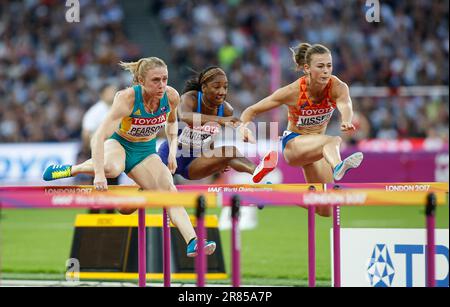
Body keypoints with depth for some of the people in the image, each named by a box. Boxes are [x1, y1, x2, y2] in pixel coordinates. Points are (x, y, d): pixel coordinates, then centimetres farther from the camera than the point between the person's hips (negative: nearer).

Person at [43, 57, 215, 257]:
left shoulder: (171, 96, -19)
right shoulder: (127, 98, -33)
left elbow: (172, 122, 9)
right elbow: (99, 136, -37)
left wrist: (172, 151, -2)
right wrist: (99, 173, -46)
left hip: (145, 151, 4)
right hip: (118, 142, -4)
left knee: (168, 190, -19)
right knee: (111, 168, -39)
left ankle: (192, 243, -15)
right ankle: (72, 169, -10)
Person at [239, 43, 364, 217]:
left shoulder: (337, 87, -20)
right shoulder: (293, 91, -22)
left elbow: (345, 105, -45)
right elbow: (252, 111, -15)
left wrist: (346, 121, -68)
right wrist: (244, 126, -37)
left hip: (317, 147, 4)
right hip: (293, 144, -4)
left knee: (325, 212, 3)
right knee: (334, 141, -37)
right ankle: (338, 167, -74)